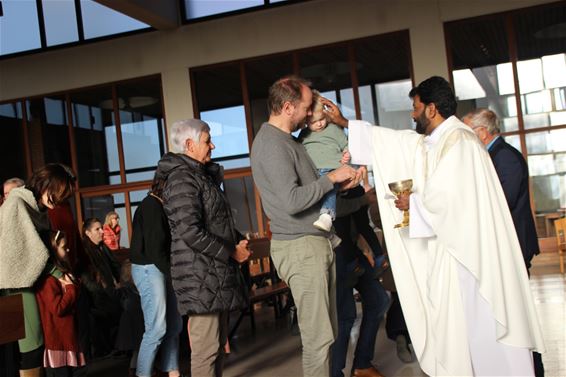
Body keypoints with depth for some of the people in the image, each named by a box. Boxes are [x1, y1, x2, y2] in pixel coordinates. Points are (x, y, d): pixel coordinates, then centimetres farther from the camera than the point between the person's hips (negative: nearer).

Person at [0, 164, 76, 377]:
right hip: (19, 284, -8)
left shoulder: (39, 209, 15)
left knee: (35, 343, 6)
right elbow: (31, 249, -15)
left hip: (31, 281, 8)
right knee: (32, 345, -9)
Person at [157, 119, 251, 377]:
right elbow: (190, 233, -22)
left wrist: (239, 241, 8)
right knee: (206, 348, -7)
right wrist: (231, 252, -14)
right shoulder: (182, 179, -13)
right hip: (201, 275, -10)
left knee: (218, 343, 15)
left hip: (216, 273, 10)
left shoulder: (203, 176, 18)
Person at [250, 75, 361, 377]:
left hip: (317, 244, 10)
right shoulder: (271, 144, -14)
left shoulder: (287, 140, 17)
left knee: (326, 332, 13)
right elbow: (292, 201, -23)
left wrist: (343, 182, 5)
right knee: (317, 337, -6)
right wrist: (331, 178, -13)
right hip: (300, 247, -10)